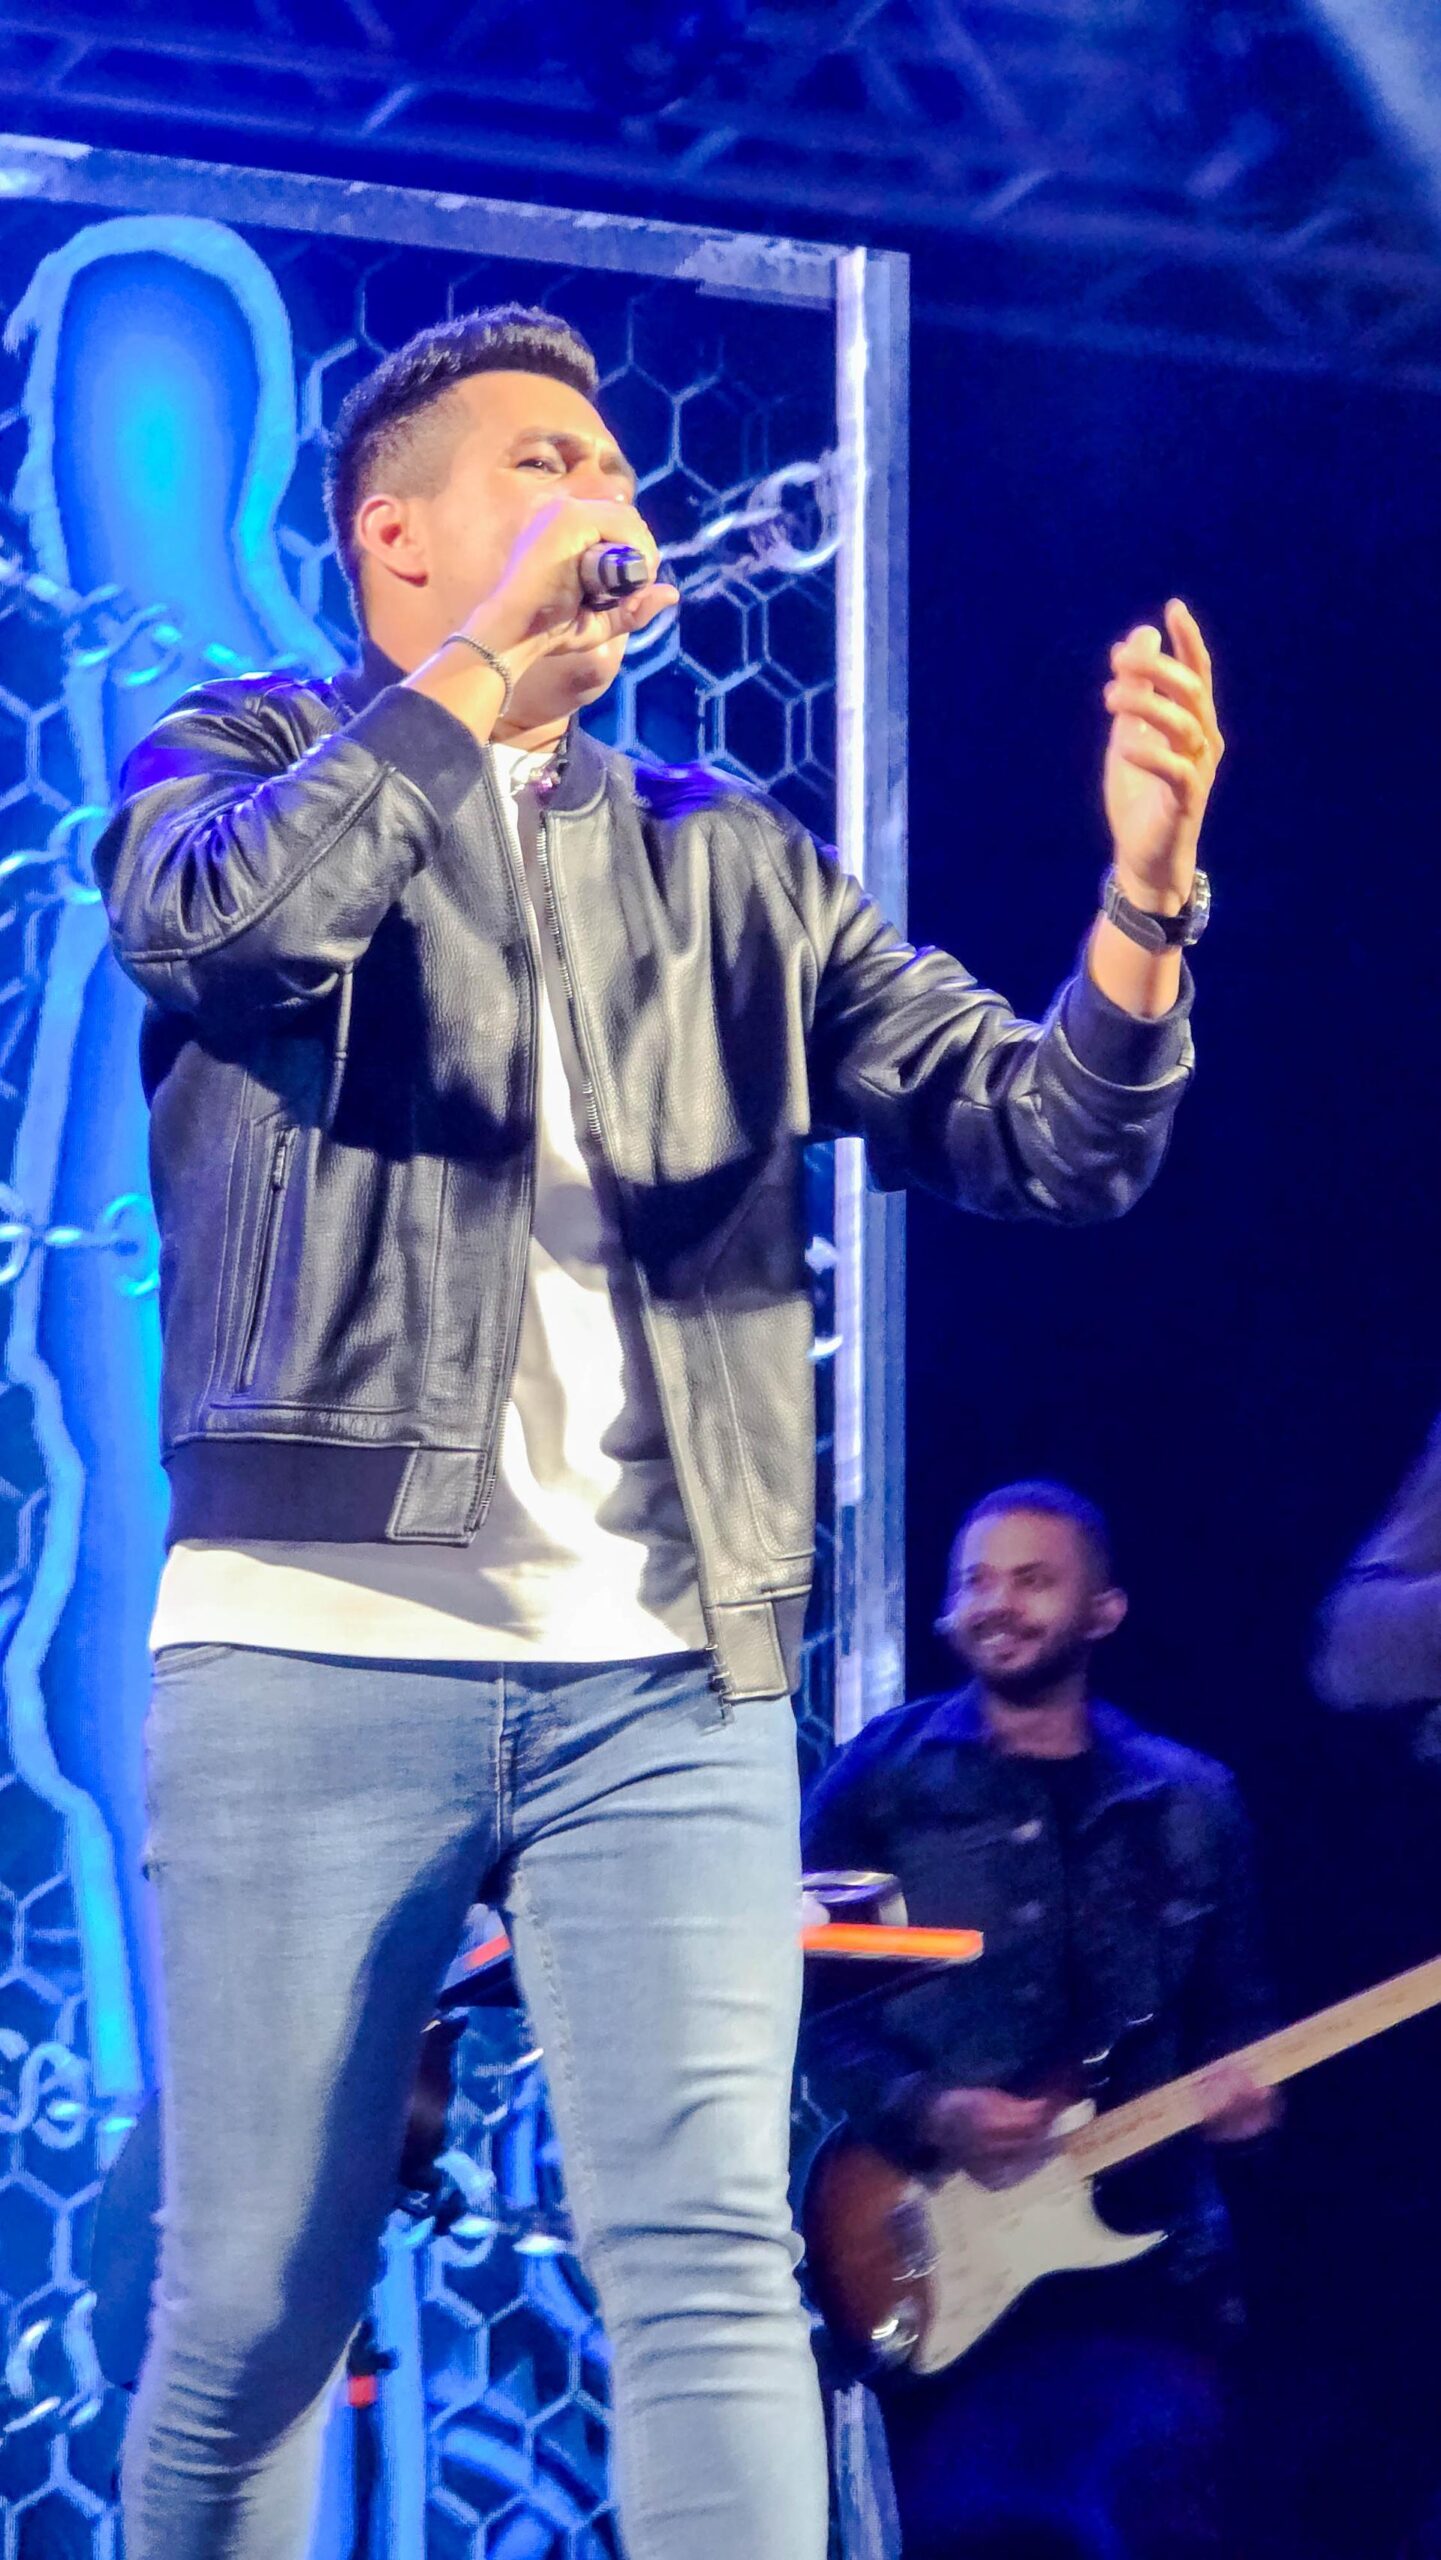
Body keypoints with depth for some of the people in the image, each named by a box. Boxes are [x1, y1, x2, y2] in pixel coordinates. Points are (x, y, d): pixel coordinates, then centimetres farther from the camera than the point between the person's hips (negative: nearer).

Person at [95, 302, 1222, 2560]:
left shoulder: (730, 870, 20)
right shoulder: (251, 761, 11)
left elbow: (1037, 1133, 10)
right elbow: (211, 919, -15)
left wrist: (1144, 897, -9)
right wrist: (486, 669, -10)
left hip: (667, 1668, 2)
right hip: (318, 1640, -2)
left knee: (709, 2260, -9)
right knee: (252, 2306, 2)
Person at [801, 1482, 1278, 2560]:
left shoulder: (1189, 1805, 12)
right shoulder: (881, 1778, 4)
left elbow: (1233, 2016, 16)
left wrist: (1237, 2090, -7)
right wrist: (924, 2113, -15)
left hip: (1136, 2251, 1)